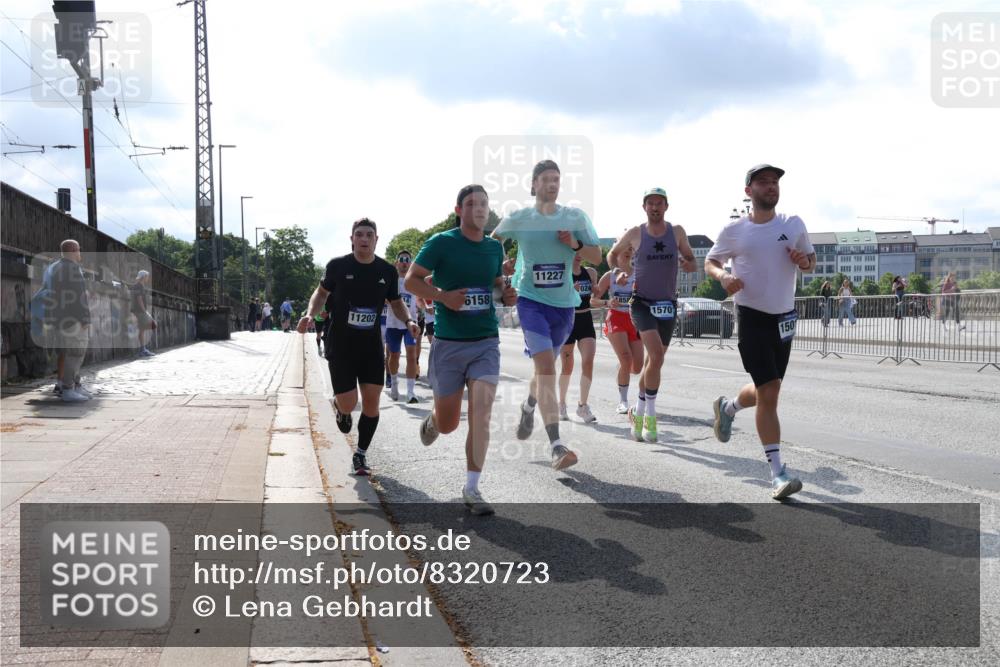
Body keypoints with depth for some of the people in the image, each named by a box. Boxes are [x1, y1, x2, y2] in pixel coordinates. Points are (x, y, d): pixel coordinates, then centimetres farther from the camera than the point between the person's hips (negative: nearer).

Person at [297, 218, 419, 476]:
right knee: (348, 404, -9)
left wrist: (408, 320, -5)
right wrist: (310, 313, -9)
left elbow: (395, 302, 14)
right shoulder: (338, 266, -6)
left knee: (372, 401, -2)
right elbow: (322, 292, 9)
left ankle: (361, 454, 16)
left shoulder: (387, 271, 0)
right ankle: (339, 407, 31)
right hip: (340, 345, -2)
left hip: (371, 346, 3)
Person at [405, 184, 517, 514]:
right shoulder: (441, 243, -6)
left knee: (481, 415, -12)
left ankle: (471, 489, -2)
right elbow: (411, 279, -4)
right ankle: (431, 420, 46)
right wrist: (443, 297, -19)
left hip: (486, 342, 3)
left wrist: (507, 294, 0)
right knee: (448, 424, 7)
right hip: (449, 342, -3)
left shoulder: (495, 247, 8)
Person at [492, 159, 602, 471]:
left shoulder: (575, 217, 1)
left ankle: (528, 407, 52)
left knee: (545, 367, 18)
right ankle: (556, 446, -24)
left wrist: (575, 245, -14)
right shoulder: (518, 218, -3)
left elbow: (597, 257, 3)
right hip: (531, 300, -3)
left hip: (563, 304, 4)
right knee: (546, 367, -18)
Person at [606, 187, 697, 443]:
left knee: (652, 362, 11)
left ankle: (638, 412, 29)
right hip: (642, 303, -3)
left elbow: (693, 263, 8)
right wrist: (625, 268, -2)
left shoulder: (677, 232, 4)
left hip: (667, 306, 3)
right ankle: (650, 414, -12)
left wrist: (688, 265, -14)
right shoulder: (635, 234, -2)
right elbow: (612, 256, 15)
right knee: (656, 355, -23)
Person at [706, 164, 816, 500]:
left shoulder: (794, 224, 3)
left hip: (784, 318, 4)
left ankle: (727, 407, 48)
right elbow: (710, 261, 9)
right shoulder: (734, 230, -3)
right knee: (769, 392, -12)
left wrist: (805, 262, -10)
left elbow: (811, 258, 15)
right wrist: (723, 276, -13)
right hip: (752, 318, -4)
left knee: (764, 391, 14)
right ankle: (778, 473, -7)